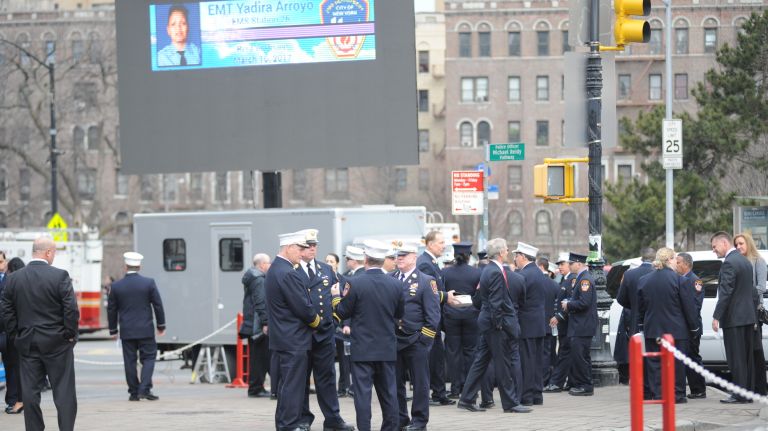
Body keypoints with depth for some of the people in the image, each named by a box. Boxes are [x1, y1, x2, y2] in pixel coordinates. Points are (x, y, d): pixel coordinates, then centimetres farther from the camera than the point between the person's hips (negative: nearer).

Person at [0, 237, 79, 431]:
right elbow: (71, 309, -13)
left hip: (26, 342, 3)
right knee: (64, 390, 2)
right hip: (56, 343, -3)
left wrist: (16, 333, 11)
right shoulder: (60, 276, -11)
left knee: (30, 391, 7)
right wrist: (70, 334, -2)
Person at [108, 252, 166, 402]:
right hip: (145, 330, -1)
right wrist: (161, 325, 9)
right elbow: (158, 305, -1)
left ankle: (134, 392, 7)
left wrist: (113, 330, 15)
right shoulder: (149, 283, -5)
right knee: (148, 358, 5)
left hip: (126, 331, 1)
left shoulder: (116, 286, -1)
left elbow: (111, 309, 4)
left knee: (130, 361, 6)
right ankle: (145, 389, -9)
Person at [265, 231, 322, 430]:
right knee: (293, 383, -5)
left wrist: (312, 318, 15)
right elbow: (303, 307, -19)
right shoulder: (288, 274, -20)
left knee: (286, 382, 16)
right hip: (294, 339, -10)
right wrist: (316, 320, -1)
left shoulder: (274, 270, 12)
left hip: (281, 337, 10)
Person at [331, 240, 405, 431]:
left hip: (363, 348, -4)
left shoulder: (354, 283, -14)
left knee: (363, 393, -1)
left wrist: (336, 296, 12)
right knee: (388, 393, 12)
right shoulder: (395, 284, -2)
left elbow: (342, 313, -6)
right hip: (387, 347, 4)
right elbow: (399, 314, 9)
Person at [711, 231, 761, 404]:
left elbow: (725, 293, -19)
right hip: (748, 317, 9)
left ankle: (739, 395, -7)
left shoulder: (729, 263, -15)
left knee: (736, 358, -6)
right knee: (747, 356, 11)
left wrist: (716, 317, -17)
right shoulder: (745, 261, 15)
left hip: (734, 318, -9)